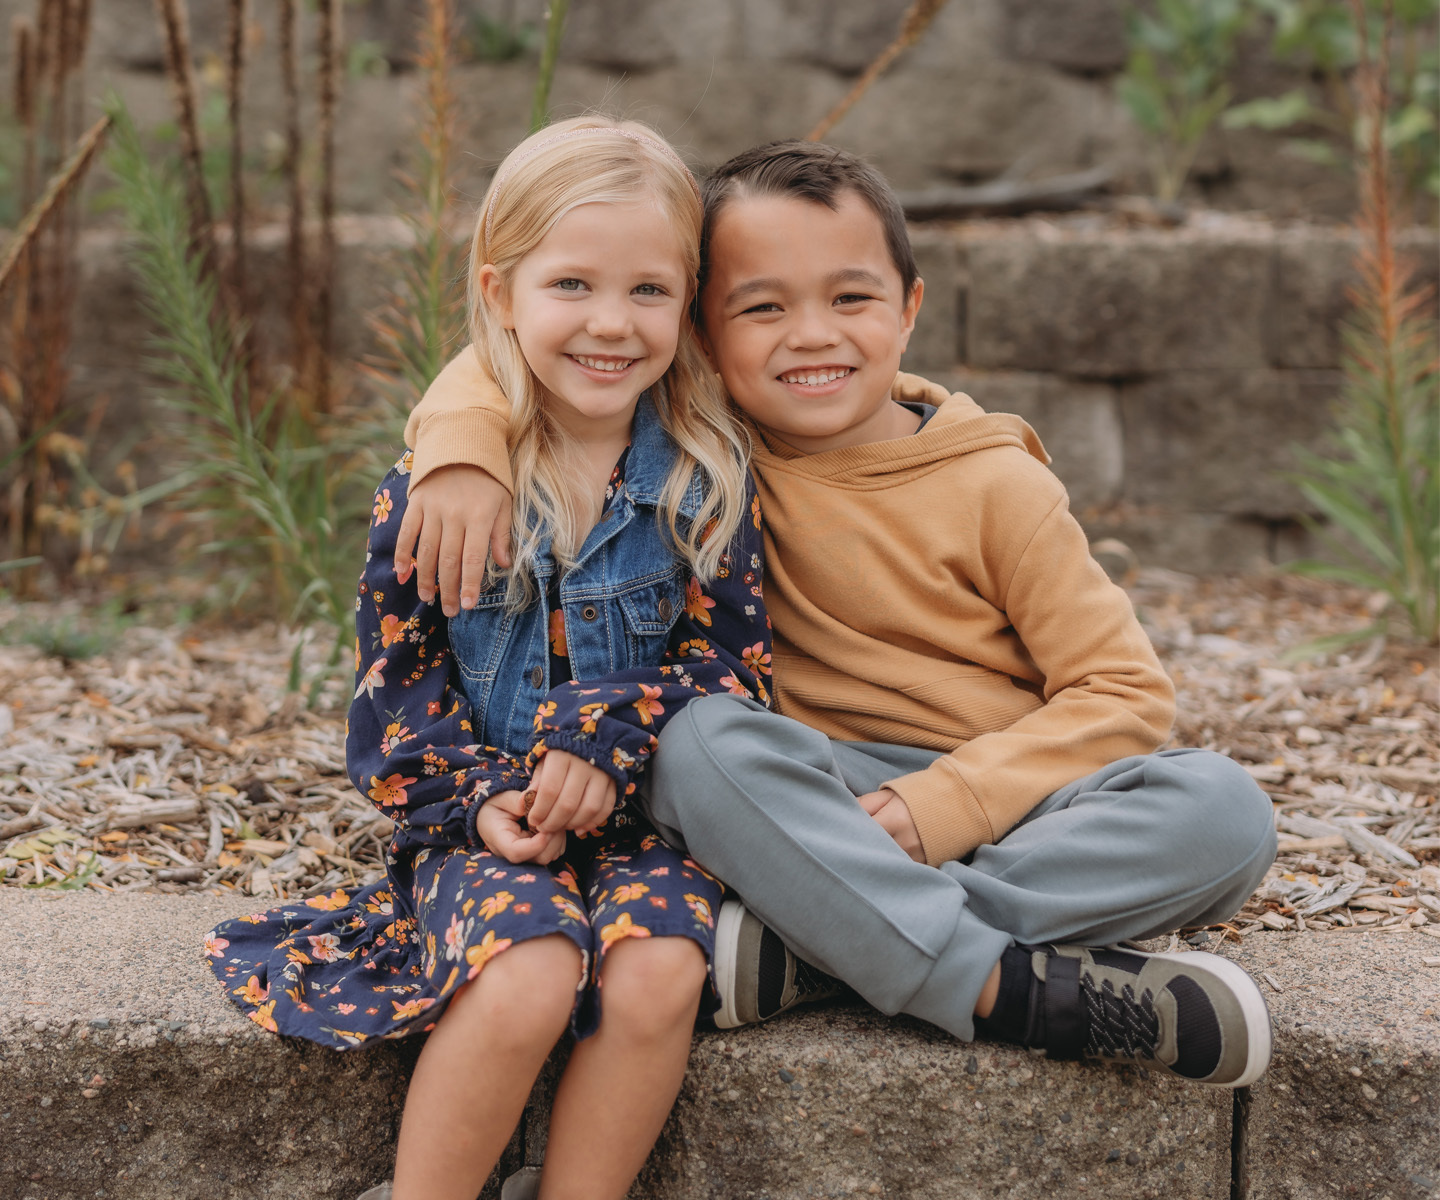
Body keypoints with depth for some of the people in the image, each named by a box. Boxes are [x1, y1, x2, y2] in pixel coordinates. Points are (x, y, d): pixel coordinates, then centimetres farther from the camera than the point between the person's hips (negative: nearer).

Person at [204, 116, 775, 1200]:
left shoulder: (707, 479, 0)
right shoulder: (438, 480, -1)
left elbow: (735, 665, -1)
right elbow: (397, 673, 3)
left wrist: (608, 732, -17)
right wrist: (479, 793, -12)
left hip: (643, 814, 1)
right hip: (479, 817, -1)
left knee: (658, 977, -29)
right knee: (527, 978, -30)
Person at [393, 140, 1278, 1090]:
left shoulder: (997, 486, -3)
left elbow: (1126, 692, -6)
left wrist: (948, 801, -20)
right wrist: (462, 452, -21)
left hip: (1007, 802, 0)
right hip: (823, 810, 0)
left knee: (1226, 812, -27)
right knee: (703, 744, -31)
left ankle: (816, 943, -32)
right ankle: (1017, 991, -36)